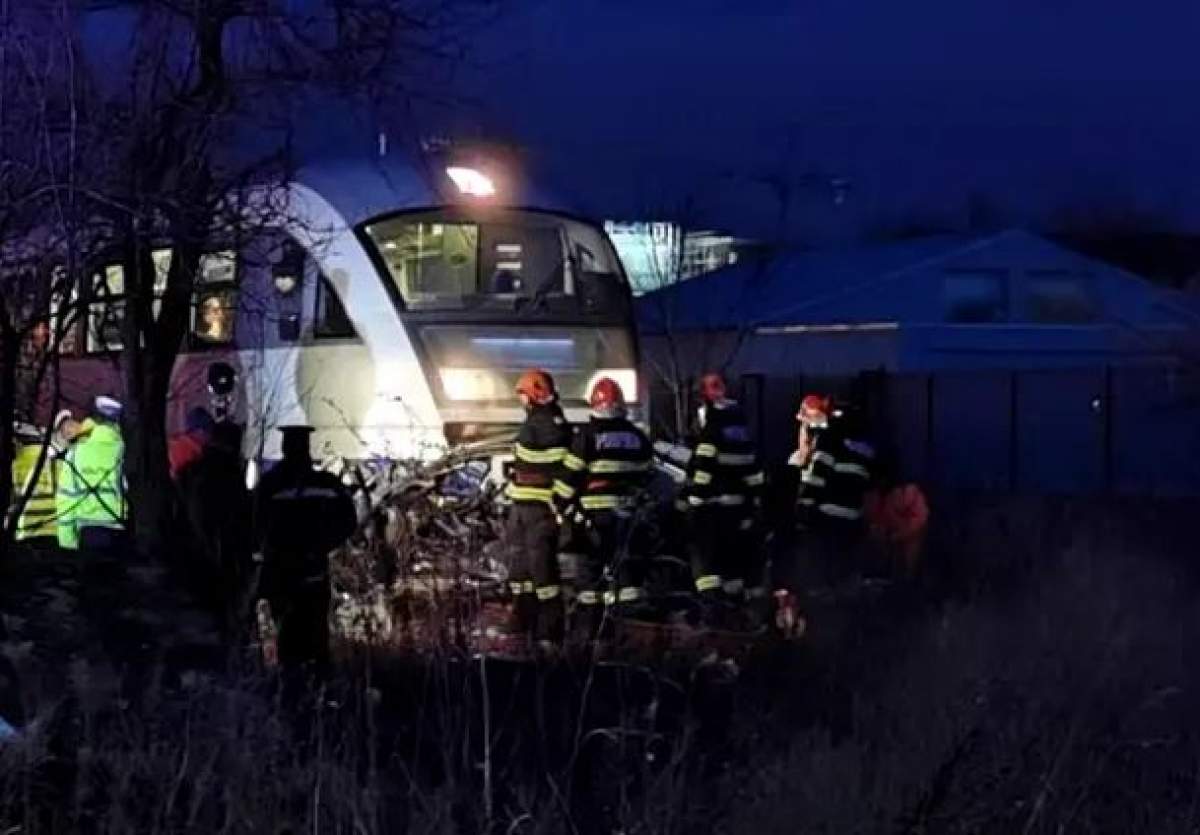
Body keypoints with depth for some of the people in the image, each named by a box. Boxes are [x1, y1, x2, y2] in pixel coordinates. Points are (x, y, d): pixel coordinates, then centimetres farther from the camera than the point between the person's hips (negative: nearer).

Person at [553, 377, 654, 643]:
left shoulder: (587, 436, -7)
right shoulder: (638, 437, 8)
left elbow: (571, 474, -8)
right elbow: (645, 474, 16)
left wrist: (562, 504, 2)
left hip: (595, 513, -4)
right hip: (627, 512, 4)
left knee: (591, 566, 0)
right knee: (626, 564, 12)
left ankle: (587, 629, 0)